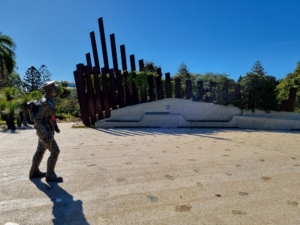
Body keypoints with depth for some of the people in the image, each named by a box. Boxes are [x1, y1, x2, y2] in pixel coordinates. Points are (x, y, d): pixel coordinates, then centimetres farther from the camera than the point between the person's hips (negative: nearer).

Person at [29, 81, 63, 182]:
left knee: (40, 151, 19)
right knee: (55, 151, -8)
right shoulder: (45, 102, -22)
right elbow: (36, 119, -23)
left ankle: (34, 172, 32)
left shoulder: (49, 101, 10)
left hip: (45, 131, 10)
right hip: (44, 132, -10)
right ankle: (50, 175, 0)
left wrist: (56, 127, 19)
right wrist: (45, 132, -29)